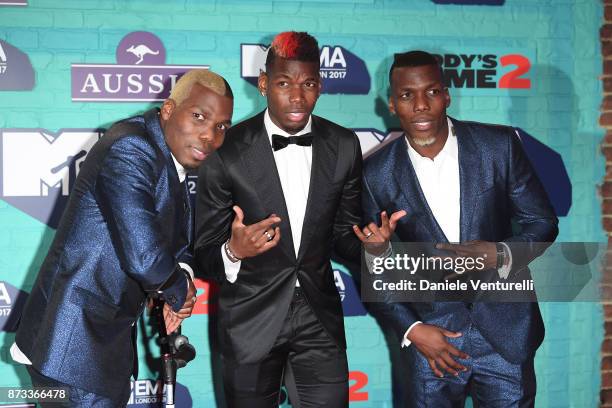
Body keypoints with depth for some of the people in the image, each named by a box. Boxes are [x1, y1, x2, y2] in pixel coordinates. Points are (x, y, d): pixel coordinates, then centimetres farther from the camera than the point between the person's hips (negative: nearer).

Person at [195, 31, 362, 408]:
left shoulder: (344, 146, -3)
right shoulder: (227, 151, -13)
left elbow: (343, 232, 7)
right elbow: (205, 254, -9)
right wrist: (233, 251, -32)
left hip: (320, 315, 2)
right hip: (252, 319, -2)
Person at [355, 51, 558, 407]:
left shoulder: (499, 145, -7)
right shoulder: (378, 174, -6)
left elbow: (543, 222, 1)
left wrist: (501, 256, -18)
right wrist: (412, 329, -8)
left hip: (506, 332, 0)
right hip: (433, 335, 0)